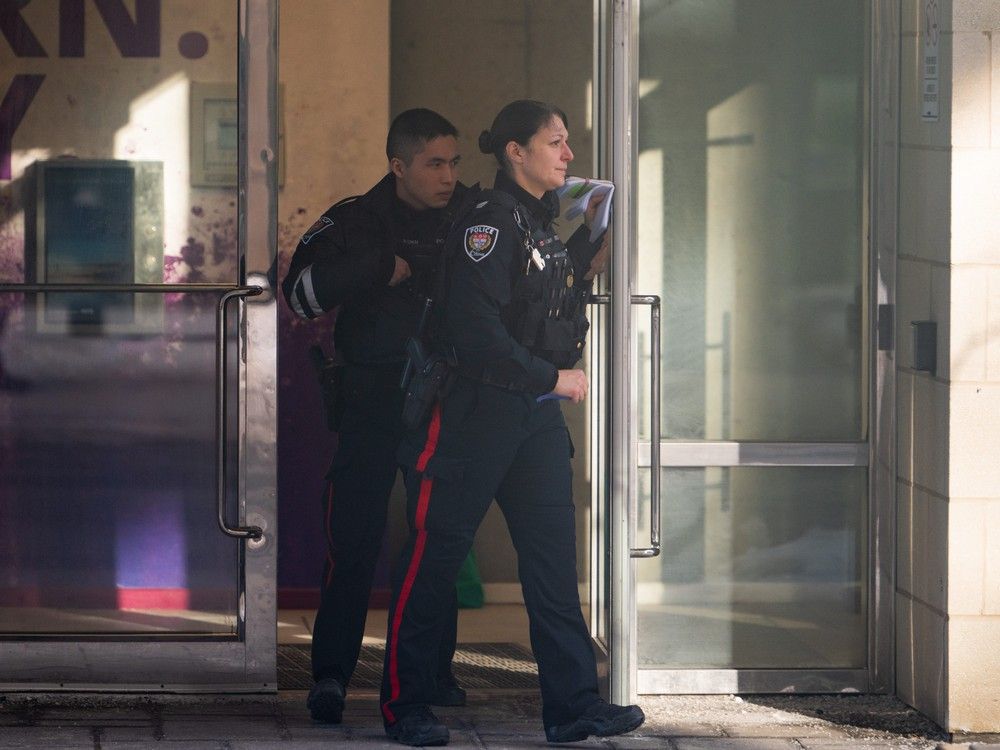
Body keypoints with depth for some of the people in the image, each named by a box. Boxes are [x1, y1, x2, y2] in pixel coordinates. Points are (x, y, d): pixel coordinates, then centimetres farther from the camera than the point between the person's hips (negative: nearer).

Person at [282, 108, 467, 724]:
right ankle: (331, 674, -1)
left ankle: (436, 672, 15)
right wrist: (385, 269, -17)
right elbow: (301, 293, -13)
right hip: (372, 401, -3)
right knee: (355, 537, -6)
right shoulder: (356, 223, -2)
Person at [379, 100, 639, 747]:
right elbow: (476, 329, -21)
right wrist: (552, 378, -15)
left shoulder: (547, 220, 14)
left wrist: (587, 262, 8)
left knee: (554, 553, 3)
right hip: (475, 408, -8)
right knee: (436, 553, 1)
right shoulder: (489, 221, -14)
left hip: (536, 414, 8)